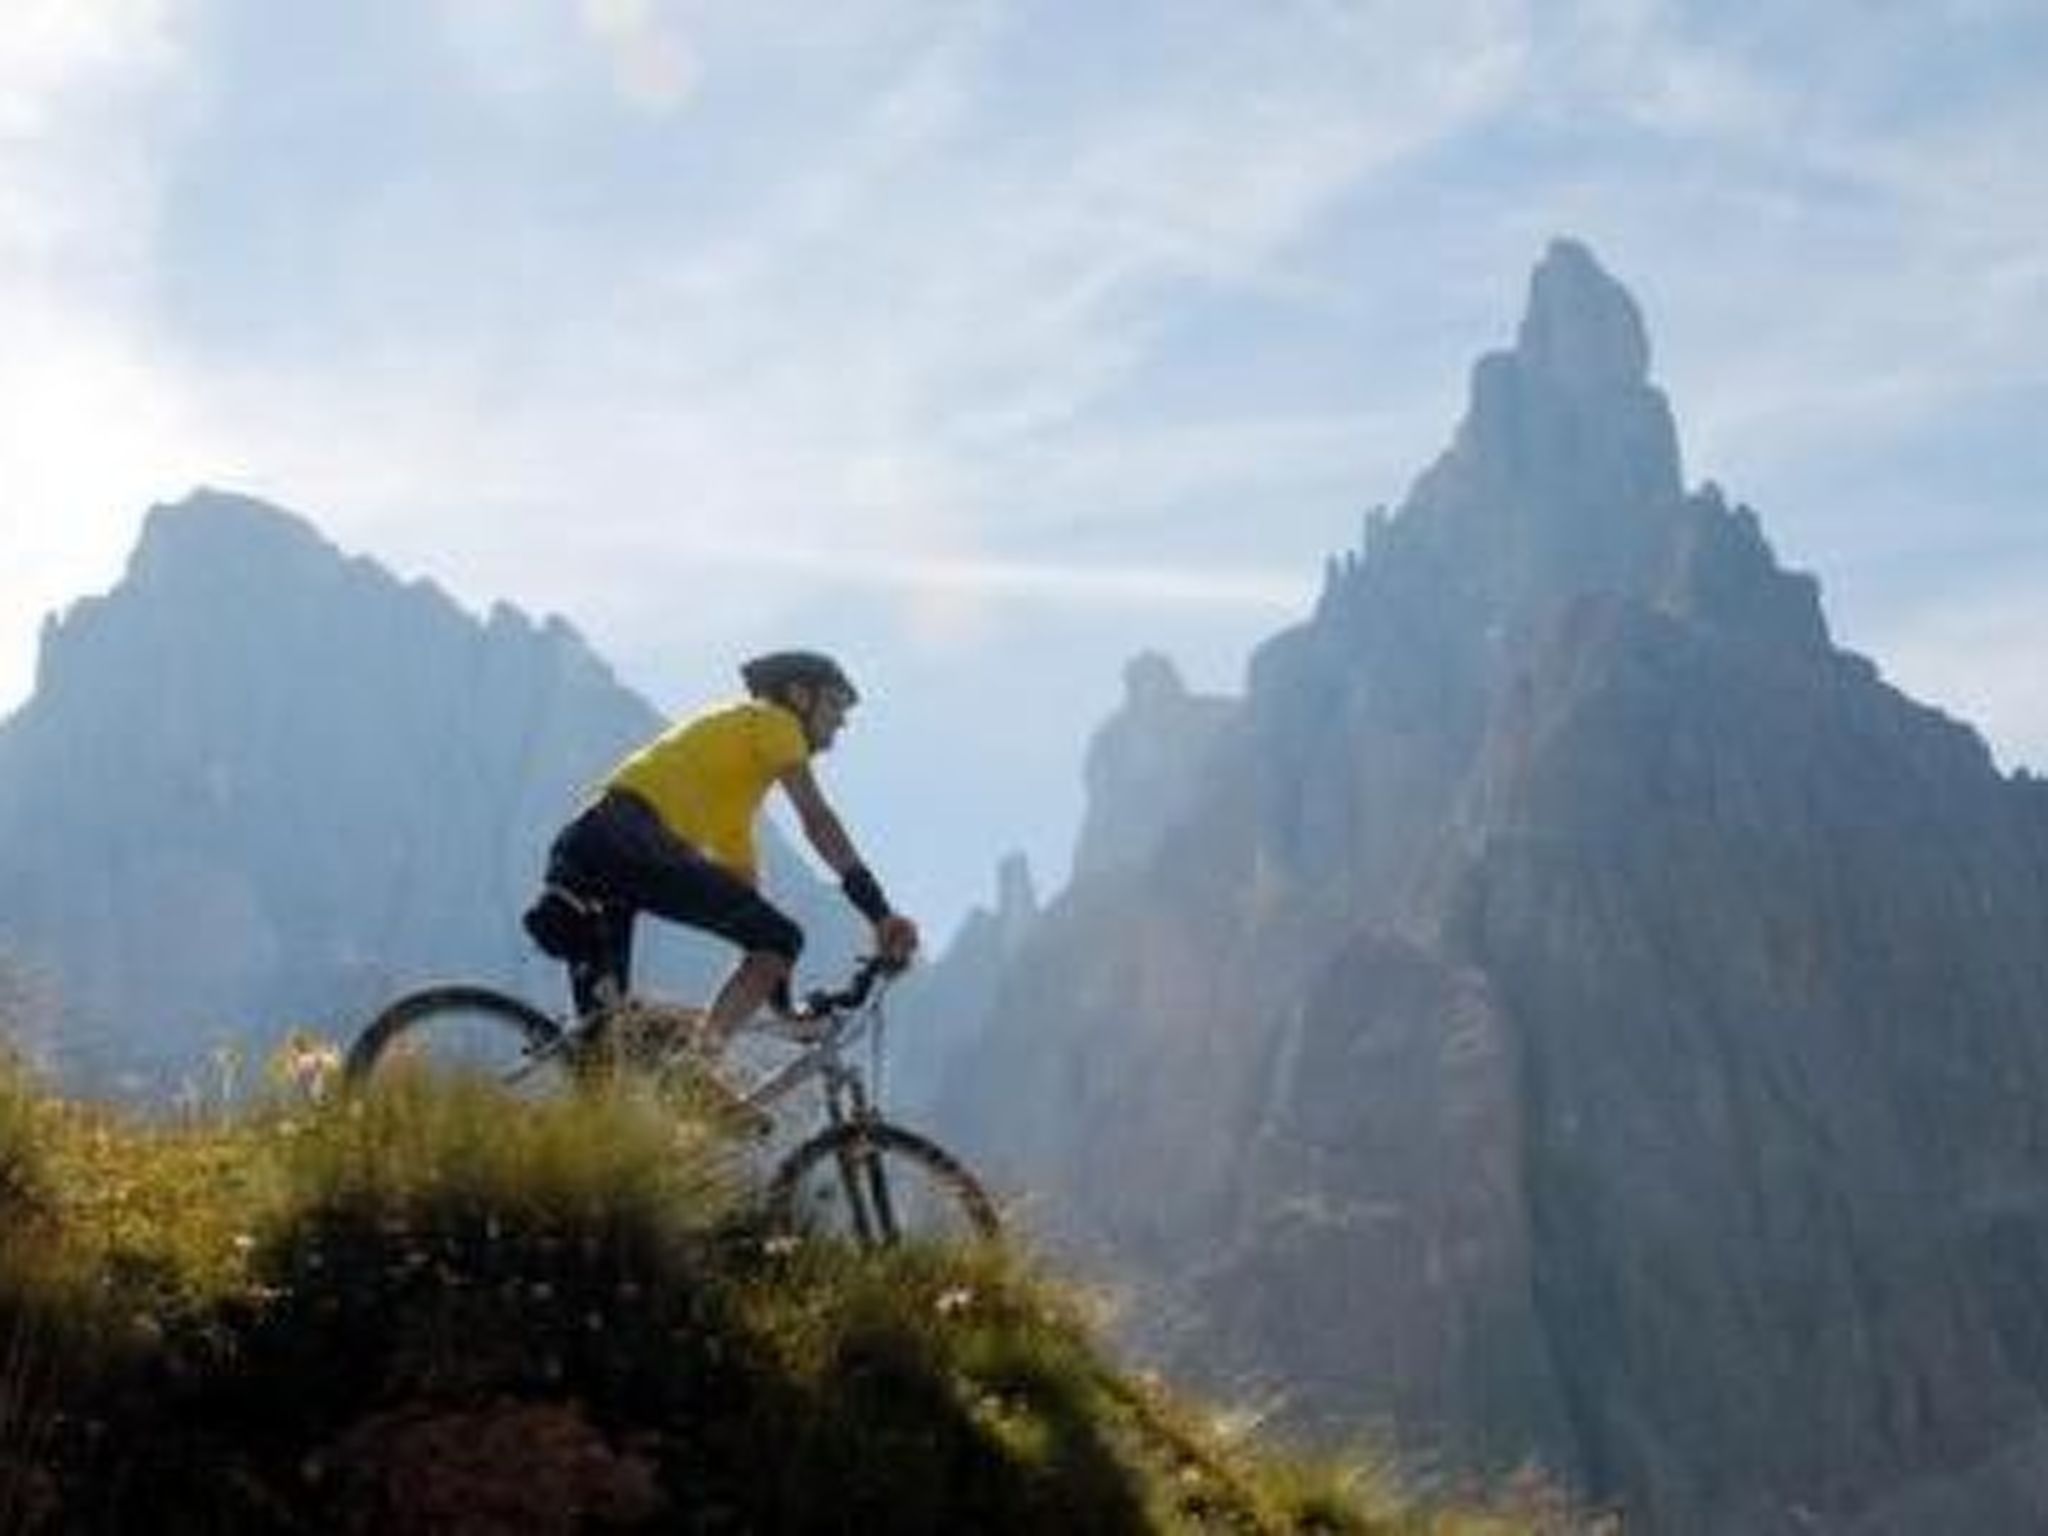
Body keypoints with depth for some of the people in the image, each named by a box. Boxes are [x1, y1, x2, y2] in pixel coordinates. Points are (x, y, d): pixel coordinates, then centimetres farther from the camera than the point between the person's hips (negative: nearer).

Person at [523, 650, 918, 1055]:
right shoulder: (771, 720, 13)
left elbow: (742, 885, 38)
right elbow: (817, 819, -3)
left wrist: (780, 993, 36)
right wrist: (879, 911, -7)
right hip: (632, 841, -10)